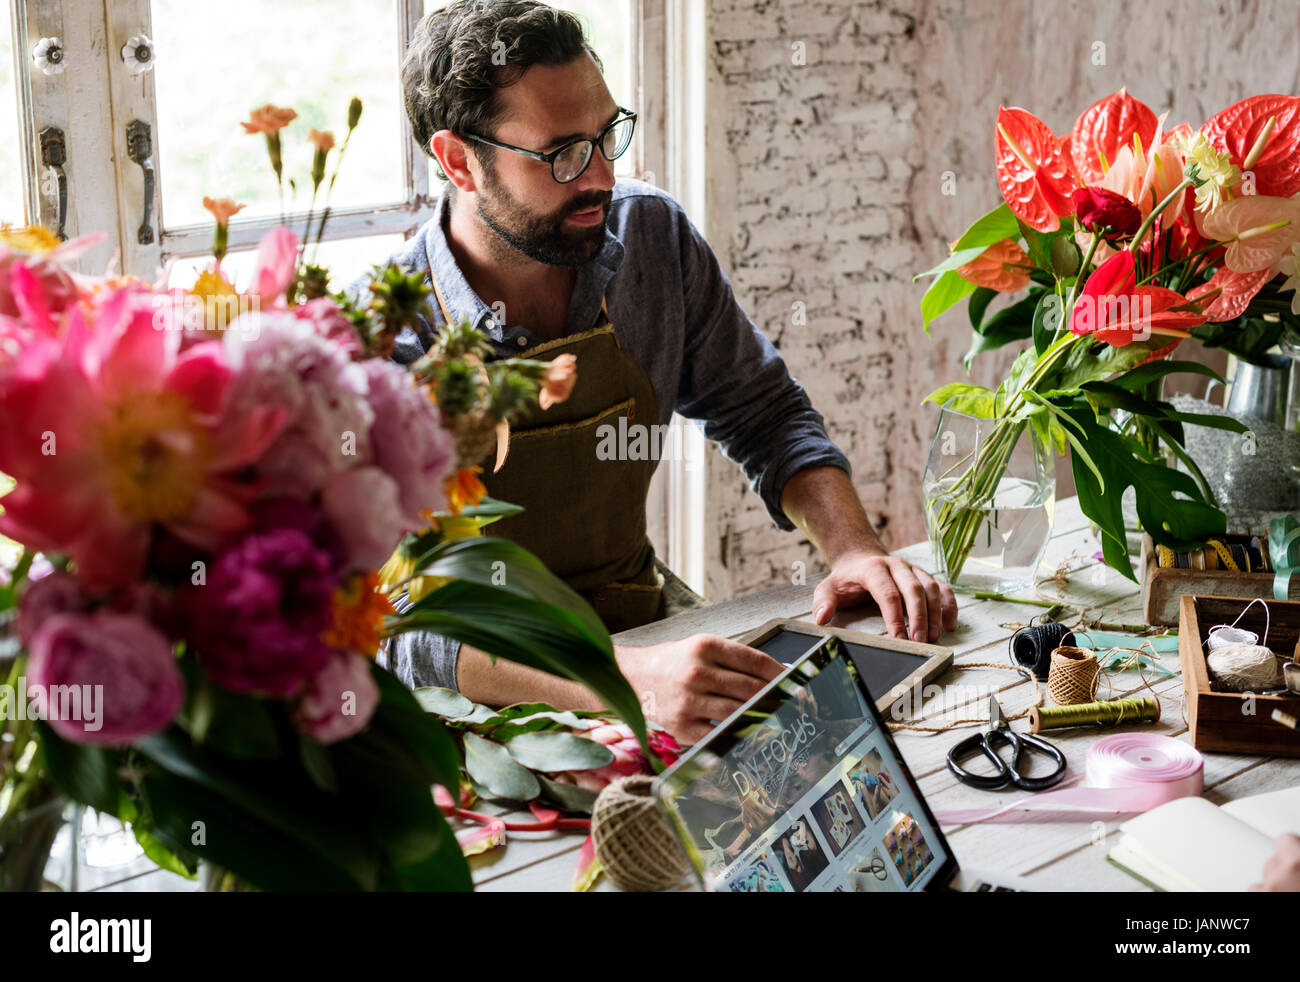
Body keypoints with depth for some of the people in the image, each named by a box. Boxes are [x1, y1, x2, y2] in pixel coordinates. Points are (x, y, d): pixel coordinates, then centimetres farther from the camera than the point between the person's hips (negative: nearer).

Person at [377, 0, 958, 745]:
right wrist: (625, 683, -43)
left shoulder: (655, 237, -1)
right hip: (490, 707, -6)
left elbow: (763, 415, 12)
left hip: (644, 623, 6)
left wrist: (854, 550, -8)